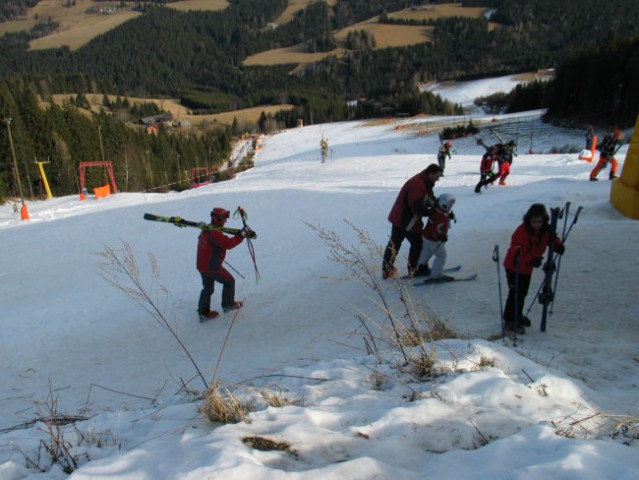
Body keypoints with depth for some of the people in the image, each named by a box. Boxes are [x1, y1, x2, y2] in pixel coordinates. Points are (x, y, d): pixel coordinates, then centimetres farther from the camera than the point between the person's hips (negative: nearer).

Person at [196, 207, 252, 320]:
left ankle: (203, 312, 26)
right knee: (229, 281, 13)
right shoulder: (215, 234, -26)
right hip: (212, 268, -9)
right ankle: (228, 304, 26)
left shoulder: (206, 230, 5)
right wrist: (241, 235, -30)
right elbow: (229, 243, -32)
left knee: (208, 288, 21)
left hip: (201, 266, 9)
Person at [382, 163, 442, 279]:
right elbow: (417, 208, -31)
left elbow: (430, 199, 9)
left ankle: (387, 269, 26)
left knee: (394, 243, 16)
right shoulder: (417, 185, -27)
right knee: (417, 243, 8)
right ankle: (414, 269, 23)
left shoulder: (424, 183, 7)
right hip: (407, 221, -10)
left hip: (399, 217, 10)